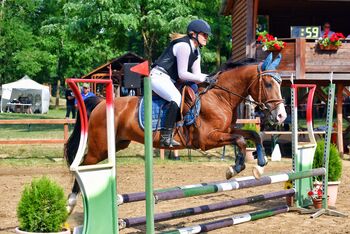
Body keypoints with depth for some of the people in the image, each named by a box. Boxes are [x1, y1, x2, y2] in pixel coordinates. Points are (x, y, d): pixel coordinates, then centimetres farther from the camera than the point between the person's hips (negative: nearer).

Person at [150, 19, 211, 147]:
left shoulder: (196, 51, 15)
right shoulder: (183, 46, -17)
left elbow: (196, 74, 9)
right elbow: (182, 74, -20)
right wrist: (203, 78, -16)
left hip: (169, 80, 11)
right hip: (159, 76, -11)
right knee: (178, 99, -32)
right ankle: (166, 137, -32)